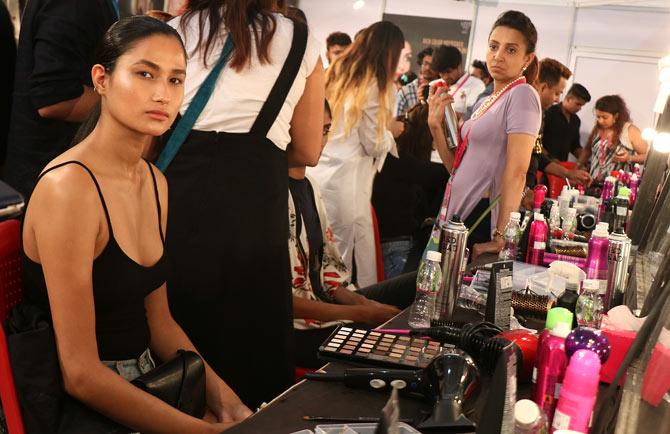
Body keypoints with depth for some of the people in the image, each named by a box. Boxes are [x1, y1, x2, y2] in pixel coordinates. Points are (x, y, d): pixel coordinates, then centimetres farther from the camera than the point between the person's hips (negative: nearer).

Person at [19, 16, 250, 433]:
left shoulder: (155, 181, 4)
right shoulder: (70, 187, -20)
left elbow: (157, 319, 10)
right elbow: (81, 374, -20)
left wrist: (225, 400, 0)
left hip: (142, 389, 6)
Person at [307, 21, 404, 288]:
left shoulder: (334, 73, 12)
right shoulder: (375, 86, -7)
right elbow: (375, 145, -6)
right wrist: (390, 133, 14)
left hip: (315, 173, 7)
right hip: (345, 180, -6)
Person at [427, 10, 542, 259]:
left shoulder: (522, 94, -11)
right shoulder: (488, 102, 17)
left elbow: (516, 172, -20)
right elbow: (458, 167, 13)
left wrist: (501, 237, -24)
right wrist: (436, 126, 2)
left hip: (483, 219, -8)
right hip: (456, 217, 8)